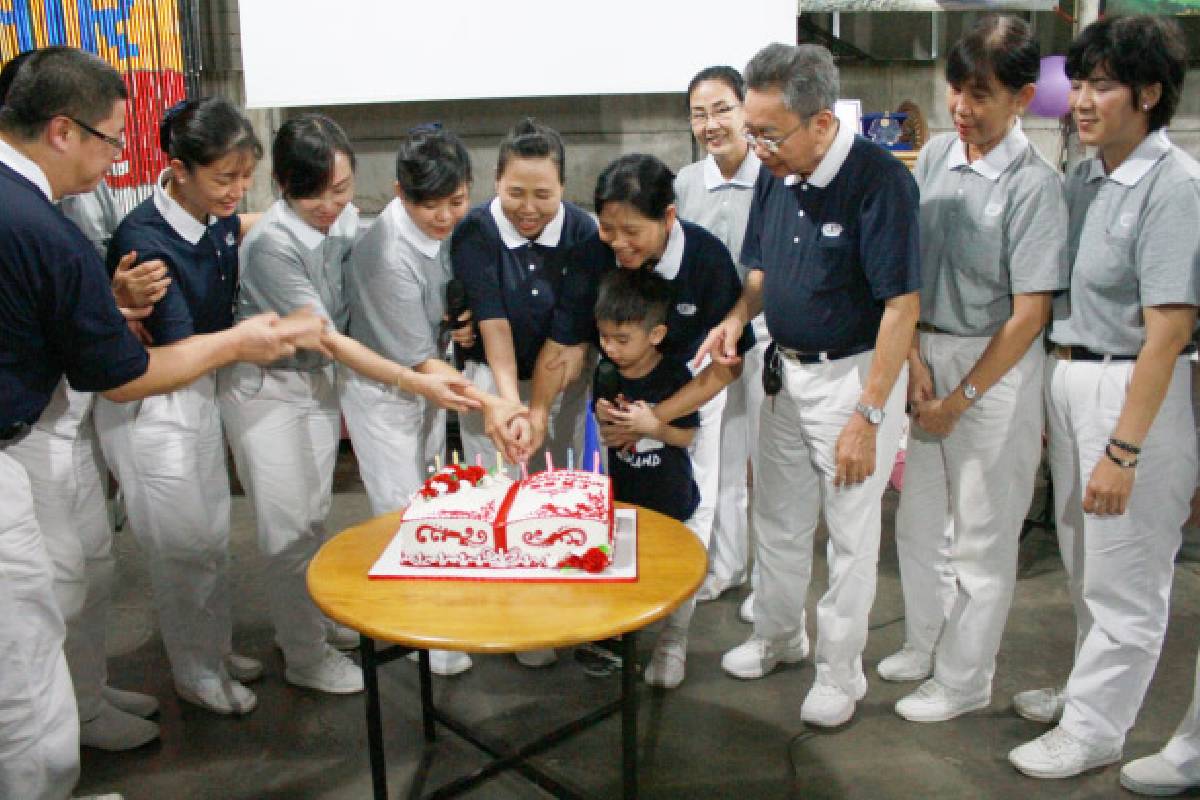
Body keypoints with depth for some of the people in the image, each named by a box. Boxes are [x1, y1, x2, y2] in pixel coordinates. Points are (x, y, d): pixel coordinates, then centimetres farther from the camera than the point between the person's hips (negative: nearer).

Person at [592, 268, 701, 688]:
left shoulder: (674, 375, -19)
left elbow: (686, 436, -15)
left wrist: (652, 426, -28)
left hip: (671, 500, -3)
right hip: (622, 496, 4)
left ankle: (673, 643, 30)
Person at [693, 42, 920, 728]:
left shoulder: (880, 179, -22)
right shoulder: (776, 177, 0)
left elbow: (902, 304, -22)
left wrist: (868, 417, -23)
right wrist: (737, 318, -7)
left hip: (856, 373, -7)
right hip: (786, 368, 7)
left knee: (851, 533, 7)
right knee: (779, 518, 19)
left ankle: (840, 672, 25)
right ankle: (779, 634, 41)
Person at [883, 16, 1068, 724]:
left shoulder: (1034, 184, -16)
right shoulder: (937, 156, 2)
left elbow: (1029, 314, -16)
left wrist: (959, 399, -13)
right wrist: (914, 360, -4)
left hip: (996, 369, -6)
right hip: (927, 354, 6)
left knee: (982, 536, 7)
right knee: (919, 520, 18)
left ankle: (963, 681, 25)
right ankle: (924, 646, 39)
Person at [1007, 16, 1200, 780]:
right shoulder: (1085, 177, 7)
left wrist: (1123, 450, -21)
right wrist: (1050, 393, 10)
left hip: (1135, 392, -8)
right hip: (1068, 377, 8)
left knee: (1125, 578, 7)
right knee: (1086, 564, 21)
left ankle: (1093, 730, 22)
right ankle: (1094, 687, 40)